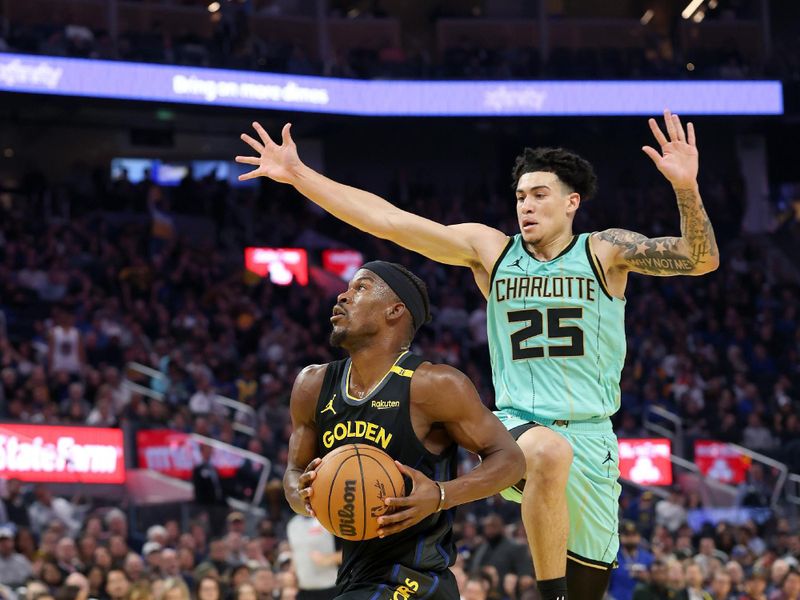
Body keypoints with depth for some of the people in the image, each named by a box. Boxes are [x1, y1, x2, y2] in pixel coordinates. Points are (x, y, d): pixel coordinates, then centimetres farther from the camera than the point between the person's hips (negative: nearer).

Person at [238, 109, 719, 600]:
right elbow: (390, 221, 2)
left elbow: (702, 260, -10)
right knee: (549, 451, -39)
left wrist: (686, 187, -29)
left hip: (591, 436, 1)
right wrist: (297, 175, -4)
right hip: (517, 429, -1)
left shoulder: (605, 252, 2)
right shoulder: (490, 250, 6)